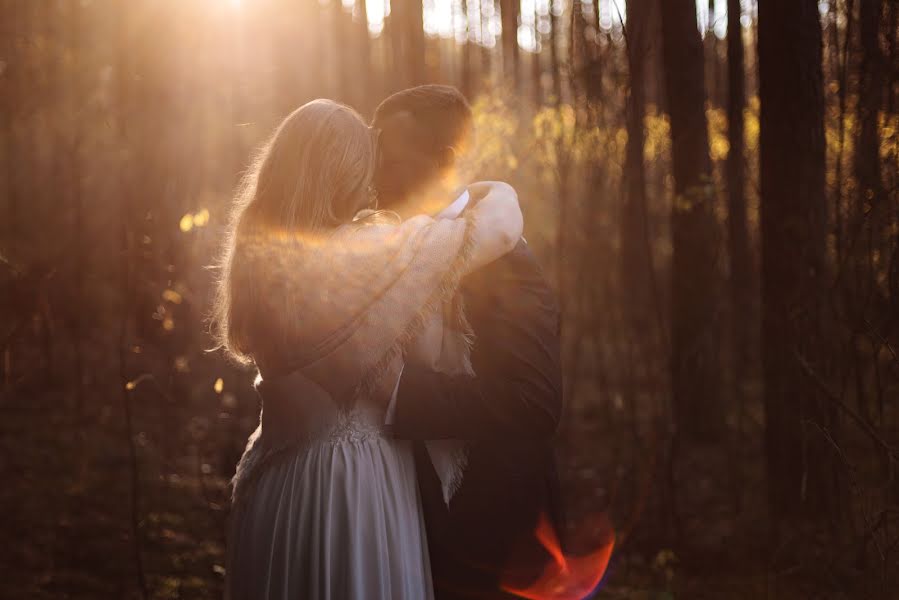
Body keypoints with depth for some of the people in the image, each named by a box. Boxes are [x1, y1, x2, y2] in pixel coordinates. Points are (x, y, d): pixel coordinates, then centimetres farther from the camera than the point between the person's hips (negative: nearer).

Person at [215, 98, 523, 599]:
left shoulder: (257, 257, 1)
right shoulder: (383, 251, -16)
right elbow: (505, 218, -5)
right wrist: (473, 192, 19)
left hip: (272, 483, 6)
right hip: (358, 487, -6)